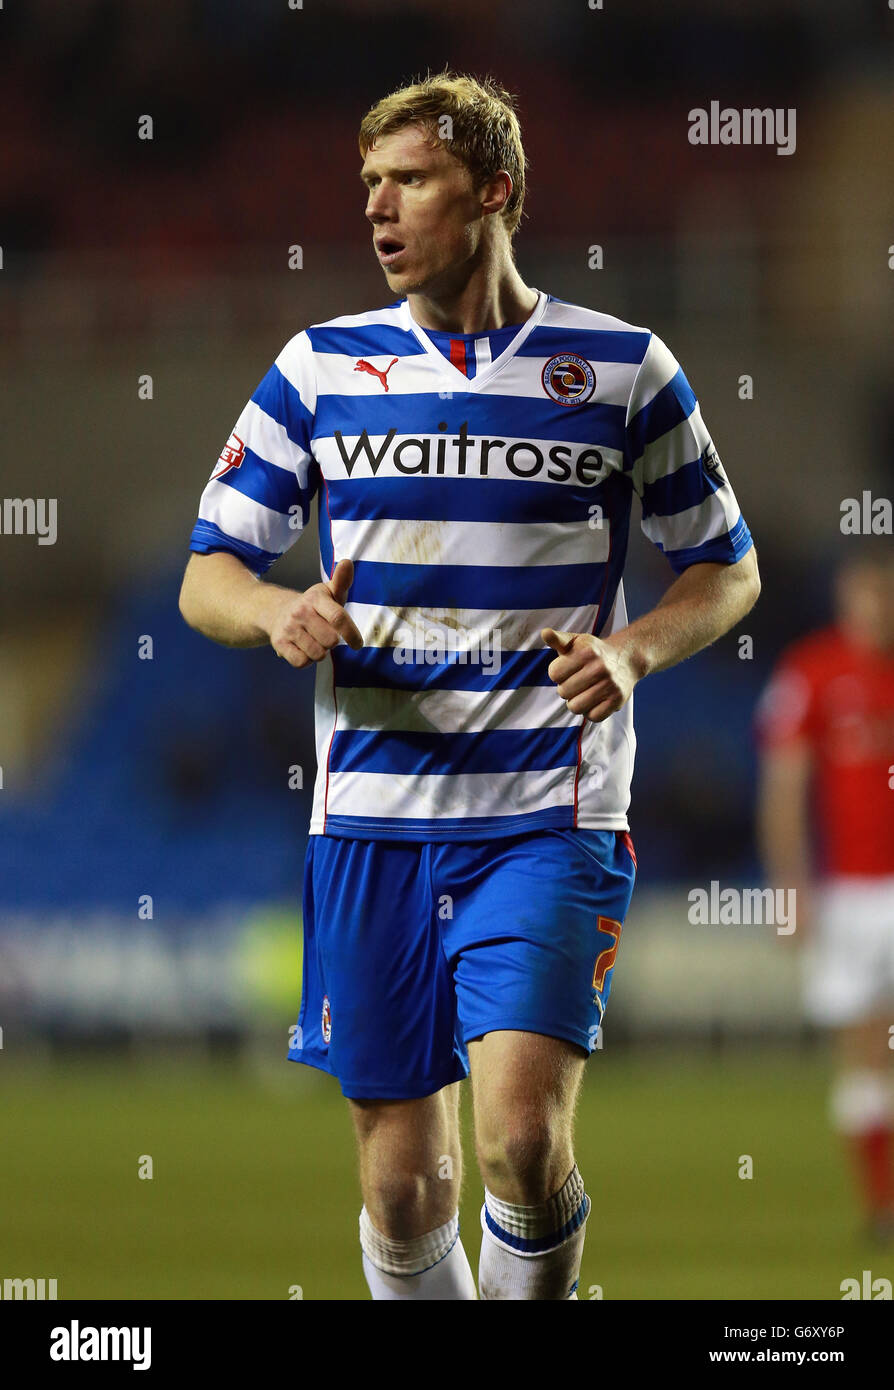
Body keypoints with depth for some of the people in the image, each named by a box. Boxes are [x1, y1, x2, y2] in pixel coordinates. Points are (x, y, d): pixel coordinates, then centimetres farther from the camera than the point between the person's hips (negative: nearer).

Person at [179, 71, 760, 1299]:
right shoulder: (321, 367, 8)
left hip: (548, 817, -2)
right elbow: (208, 575, 10)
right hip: (371, 817, 3)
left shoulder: (624, 369, 3)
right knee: (402, 1182, 4)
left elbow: (728, 567, 12)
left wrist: (634, 649, -9)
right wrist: (279, 614, -14)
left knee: (522, 1139, -19)